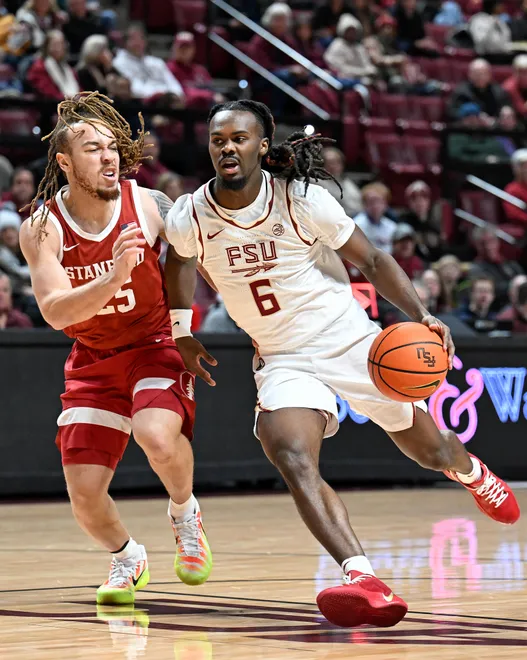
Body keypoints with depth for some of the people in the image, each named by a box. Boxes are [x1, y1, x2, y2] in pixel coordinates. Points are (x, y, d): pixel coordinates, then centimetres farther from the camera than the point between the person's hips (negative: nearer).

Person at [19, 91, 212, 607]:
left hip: (156, 346, -2)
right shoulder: (41, 229, -15)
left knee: (158, 438, -32)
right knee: (84, 497, -4)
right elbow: (56, 311, -27)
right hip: (93, 359, 2)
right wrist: (116, 275, -42)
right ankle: (127, 559, 30)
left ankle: (185, 514, 1)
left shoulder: (149, 206, -15)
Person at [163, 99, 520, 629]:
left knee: (432, 452, 14)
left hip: (350, 342, -1)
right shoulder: (189, 219, -10)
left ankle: (470, 471, 53)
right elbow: (178, 261, 15)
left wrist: (420, 315, -21)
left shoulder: (303, 200, -16)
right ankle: (365, 582, -41)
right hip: (284, 361, 1)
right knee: (291, 460, -30)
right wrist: (181, 332, 15)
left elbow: (371, 259, -7)